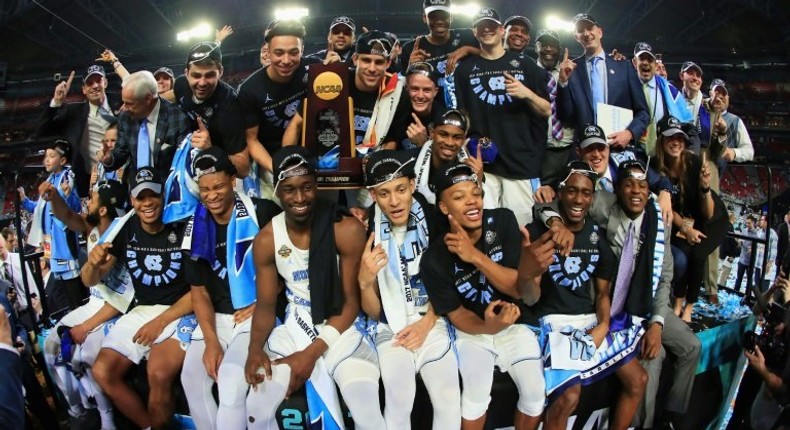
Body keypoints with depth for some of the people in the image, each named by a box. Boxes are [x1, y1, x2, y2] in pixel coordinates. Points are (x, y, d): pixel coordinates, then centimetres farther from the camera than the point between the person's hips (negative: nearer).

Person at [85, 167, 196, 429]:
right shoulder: (125, 229, 3)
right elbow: (90, 281, 6)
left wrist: (161, 322, -13)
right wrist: (93, 263, -18)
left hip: (179, 312, -5)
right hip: (140, 311, 5)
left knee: (159, 374, -30)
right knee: (102, 372, -14)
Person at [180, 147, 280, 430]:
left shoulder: (261, 212, -10)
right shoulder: (197, 228, 4)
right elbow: (199, 291, 5)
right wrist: (211, 341, -6)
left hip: (257, 315, -5)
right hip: (216, 317, 5)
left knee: (231, 378, -24)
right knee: (192, 377, -9)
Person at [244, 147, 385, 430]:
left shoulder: (347, 230, -15)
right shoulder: (266, 240, -4)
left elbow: (351, 303, -10)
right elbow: (266, 304, 3)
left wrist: (312, 352, -16)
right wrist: (255, 348, -17)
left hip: (341, 330, -3)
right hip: (295, 328, 3)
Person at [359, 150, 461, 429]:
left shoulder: (432, 222, -4)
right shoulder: (367, 235, -8)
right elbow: (373, 313, -4)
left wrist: (426, 324, -4)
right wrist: (365, 280, -23)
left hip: (431, 324, 1)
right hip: (391, 329, -1)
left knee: (449, 401, -13)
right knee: (399, 400, -19)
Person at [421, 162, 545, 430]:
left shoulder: (503, 221, -16)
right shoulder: (435, 259, -20)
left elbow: (524, 290, -19)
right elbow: (459, 319, -11)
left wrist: (476, 257, -31)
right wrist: (490, 325, -34)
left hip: (513, 326, 2)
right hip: (472, 332, -2)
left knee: (535, 389, -15)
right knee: (476, 392, -24)